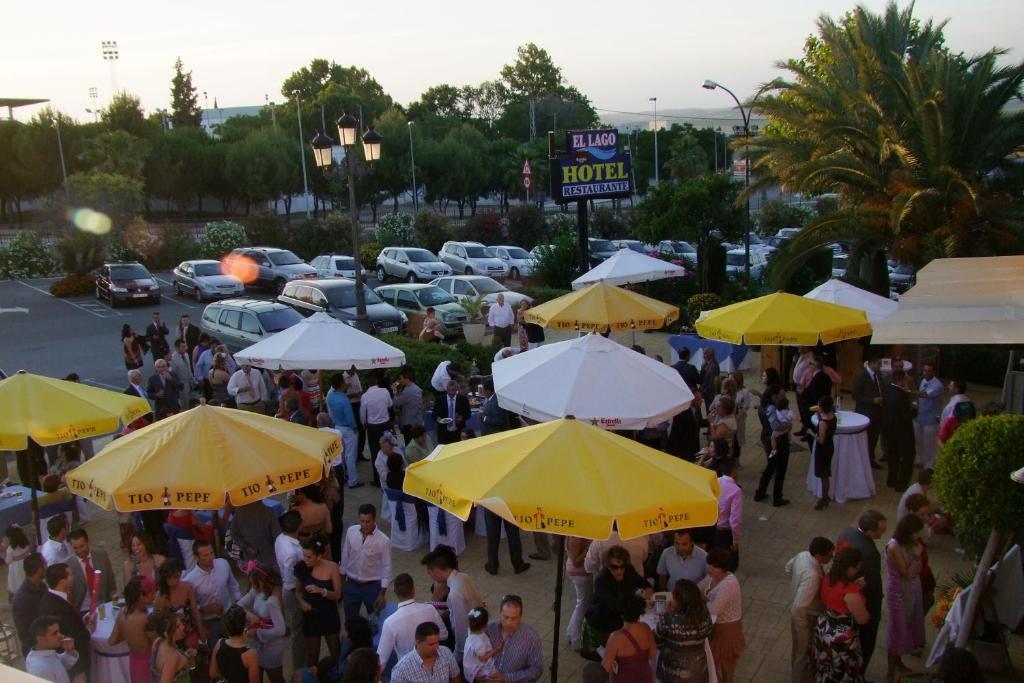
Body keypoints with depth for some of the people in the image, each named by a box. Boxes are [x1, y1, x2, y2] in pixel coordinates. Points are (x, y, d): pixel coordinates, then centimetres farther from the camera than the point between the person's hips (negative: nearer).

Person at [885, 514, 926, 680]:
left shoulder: (911, 543, -3)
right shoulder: (894, 548, -27)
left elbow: (917, 571, 4)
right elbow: (906, 573, -22)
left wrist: (918, 554, -6)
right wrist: (917, 556, -20)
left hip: (913, 590, 8)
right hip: (899, 593, -8)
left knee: (906, 628, 20)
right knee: (897, 631, 5)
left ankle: (898, 663, 39)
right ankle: (892, 672, 19)